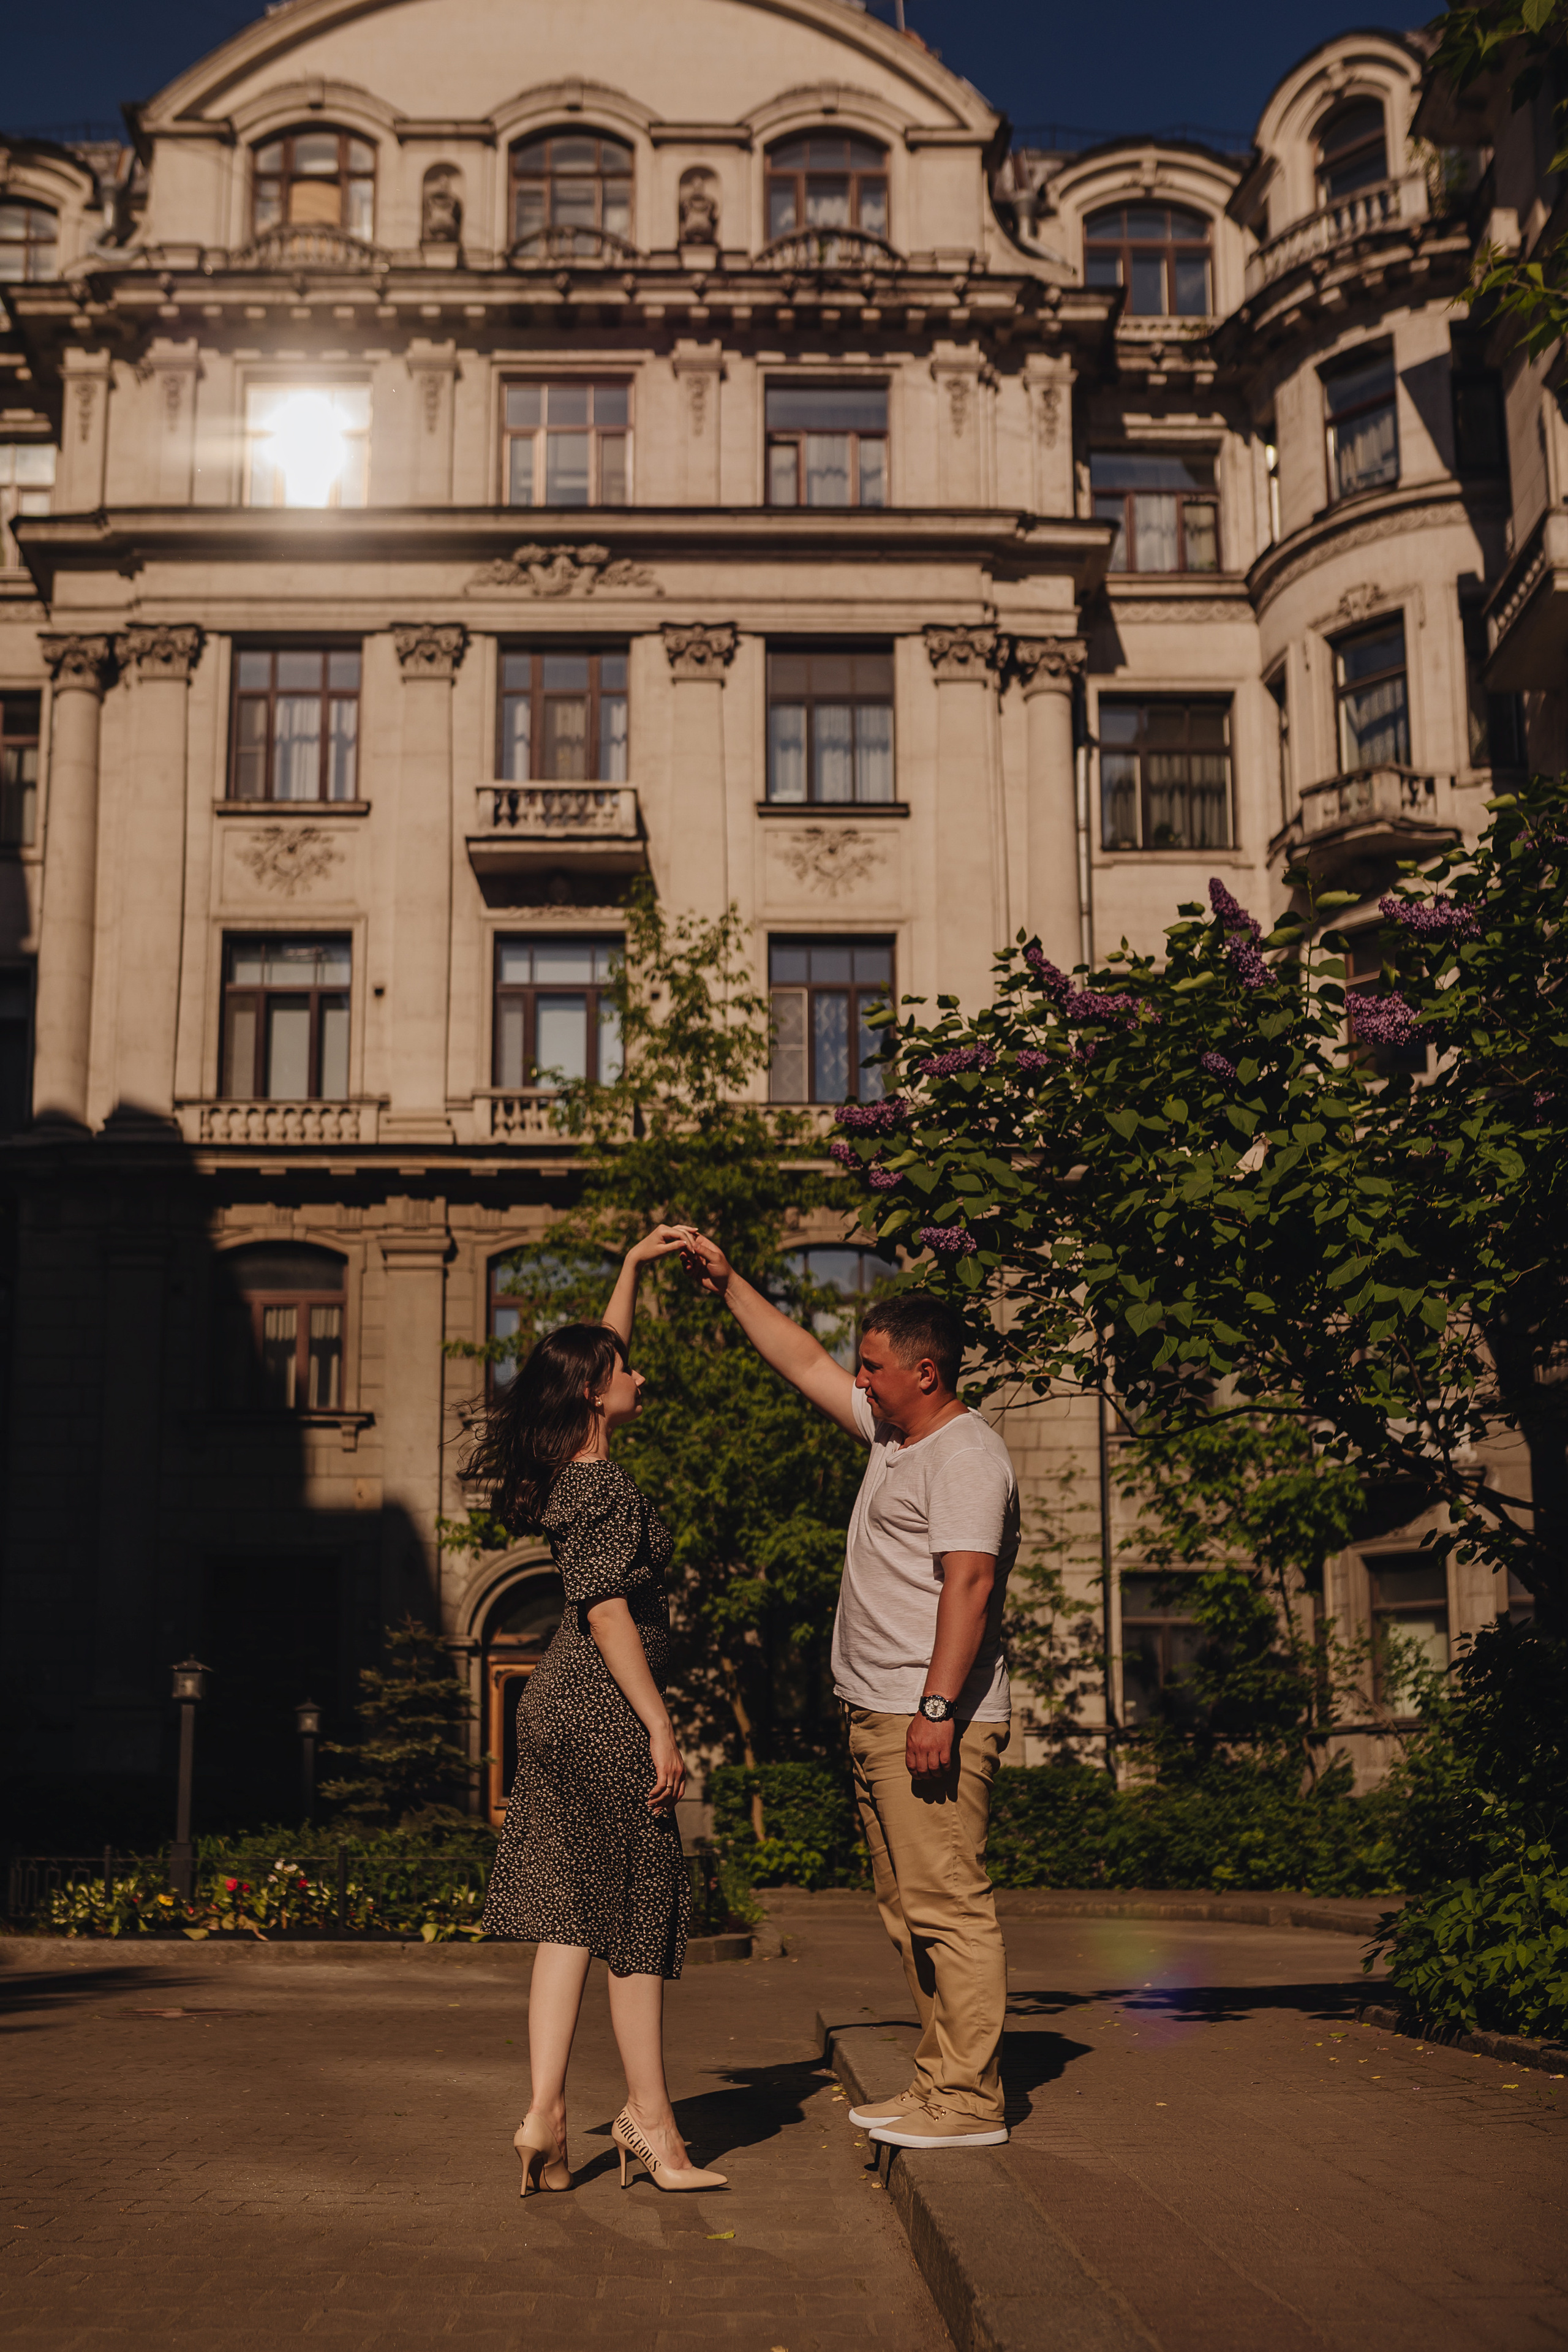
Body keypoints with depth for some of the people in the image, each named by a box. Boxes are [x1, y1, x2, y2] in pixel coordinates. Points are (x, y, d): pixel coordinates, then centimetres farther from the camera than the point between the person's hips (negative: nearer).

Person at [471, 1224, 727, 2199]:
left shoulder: (571, 1470, 11)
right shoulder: (603, 1488, -15)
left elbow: (598, 1355, 27)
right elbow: (609, 1615, -20)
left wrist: (634, 1265, 27)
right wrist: (661, 1729, -19)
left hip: (561, 1705, 10)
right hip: (605, 1712, -10)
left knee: (569, 1910, 8)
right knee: (642, 1909, 1)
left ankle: (546, 2113, 8)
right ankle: (649, 2119, 11)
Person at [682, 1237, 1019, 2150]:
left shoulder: (964, 1455, -12)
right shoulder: (895, 1433, 17)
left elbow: (968, 1582, -21)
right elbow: (804, 1363, 26)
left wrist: (937, 1707, -27)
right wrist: (729, 1283, 26)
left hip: (934, 1721, -10)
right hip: (881, 1719, 10)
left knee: (948, 1903, -9)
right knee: (911, 1906, 12)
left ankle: (972, 2102, -5)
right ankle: (941, 2084, 18)